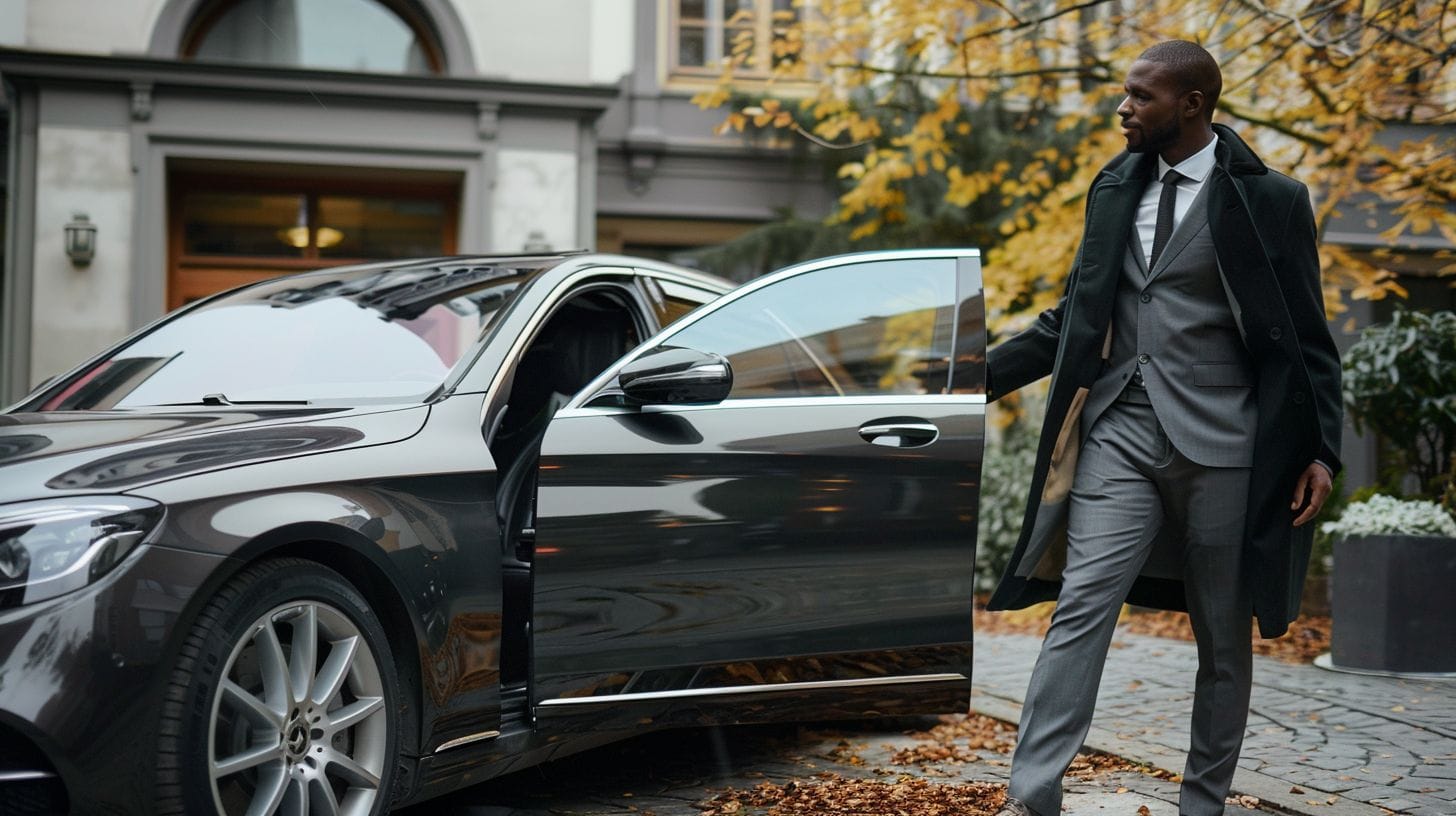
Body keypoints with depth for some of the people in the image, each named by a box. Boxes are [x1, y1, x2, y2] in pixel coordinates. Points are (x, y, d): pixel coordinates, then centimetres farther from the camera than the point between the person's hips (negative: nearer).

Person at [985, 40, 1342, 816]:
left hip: (1218, 445, -3)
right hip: (1120, 432, 3)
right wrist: (983, 375, 12)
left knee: (1222, 636, 7)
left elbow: (1307, 337, -1)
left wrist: (1321, 450, -8)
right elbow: (1076, 316, 17)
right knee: (1080, 606, -8)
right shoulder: (1114, 188, 10)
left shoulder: (1269, 200, -3)